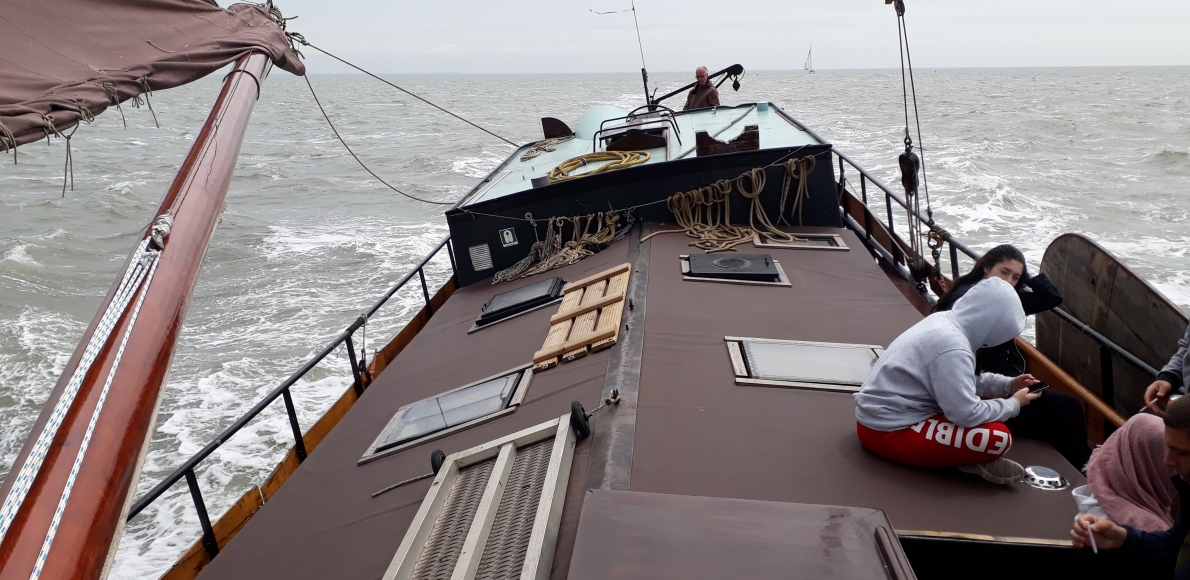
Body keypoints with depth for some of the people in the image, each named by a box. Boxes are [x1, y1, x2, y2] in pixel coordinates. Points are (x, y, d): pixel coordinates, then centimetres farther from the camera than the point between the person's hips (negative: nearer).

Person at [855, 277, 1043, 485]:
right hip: (888, 432, -11)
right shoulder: (952, 349, -25)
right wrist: (1013, 404, -5)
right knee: (999, 438, -19)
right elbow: (967, 414, -21)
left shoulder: (944, 320, 3)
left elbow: (961, 381, 18)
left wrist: (1007, 384, 11)